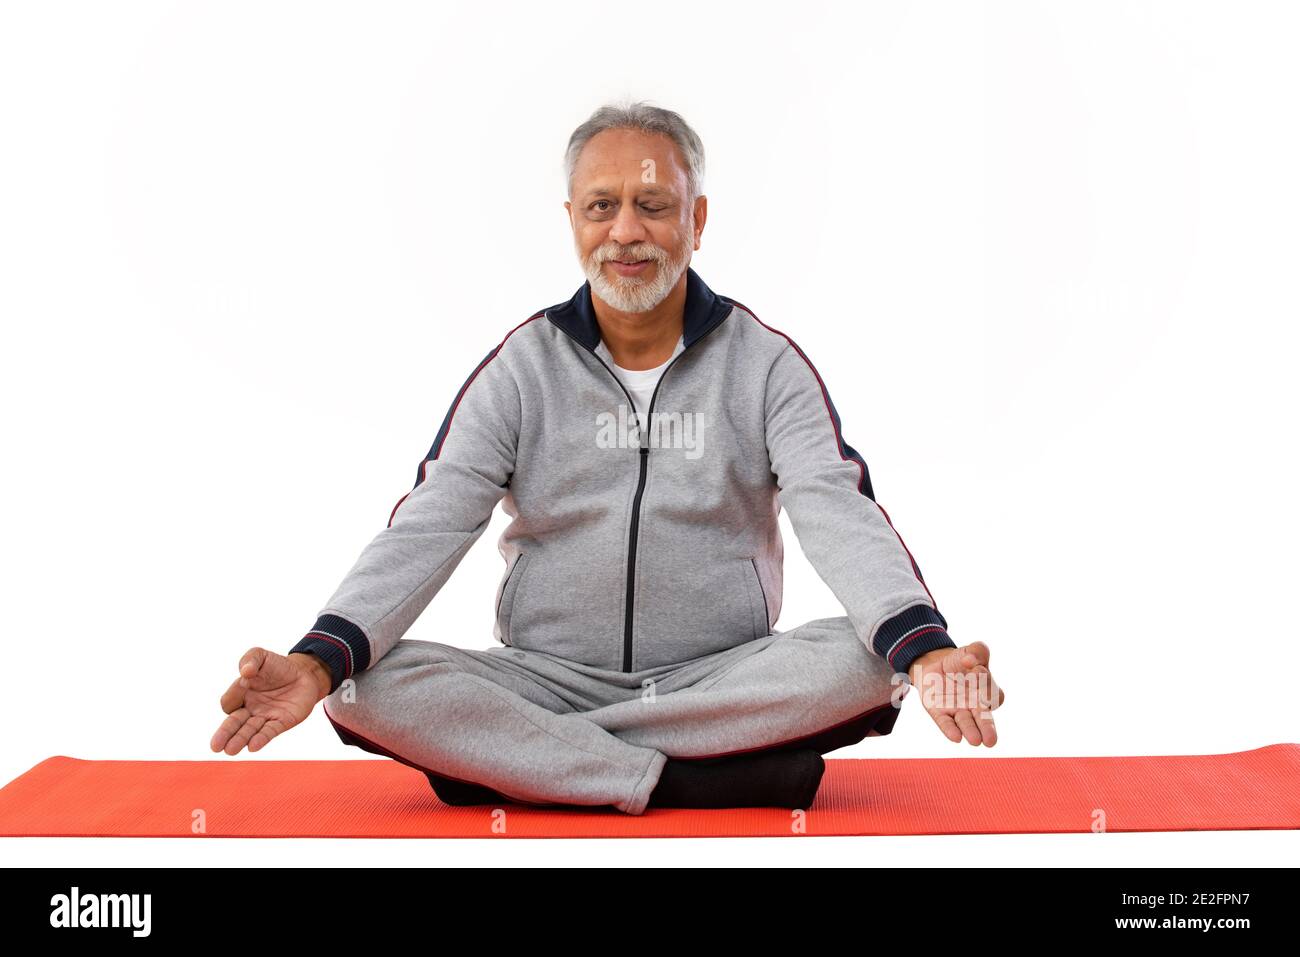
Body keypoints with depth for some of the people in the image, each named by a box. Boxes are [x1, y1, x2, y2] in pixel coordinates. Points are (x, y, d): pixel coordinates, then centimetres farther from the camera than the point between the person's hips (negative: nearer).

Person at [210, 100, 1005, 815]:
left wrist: (924, 648, -35)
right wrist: (320, 659, -25)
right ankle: (686, 781, -24)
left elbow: (839, 515, -14)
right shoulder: (521, 365, 2)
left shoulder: (765, 363, 0)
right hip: (546, 679, 1)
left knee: (865, 661, -29)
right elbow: (427, 528, -6)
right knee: (366, 688, -23)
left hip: (725, 682, 0)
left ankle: (507, 759, -22)